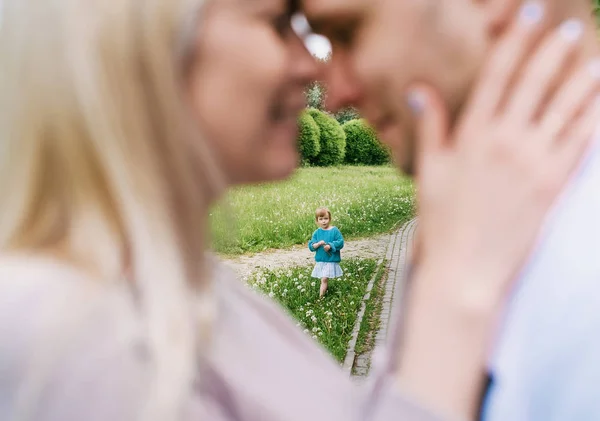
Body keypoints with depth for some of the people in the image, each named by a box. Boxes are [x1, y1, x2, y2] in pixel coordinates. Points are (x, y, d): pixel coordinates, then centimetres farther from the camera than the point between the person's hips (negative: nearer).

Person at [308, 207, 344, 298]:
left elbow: (340, 242, -10)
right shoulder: (316, 233, 3)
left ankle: (321, 296, -2)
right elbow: (311, 246, 0)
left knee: (324, 279, -10)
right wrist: (318, 244, -18)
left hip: (331, 260, -4)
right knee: (322, 279, 11)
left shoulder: (335, 230, -6)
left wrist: (330, 246, -21)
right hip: (320, 260, 4)